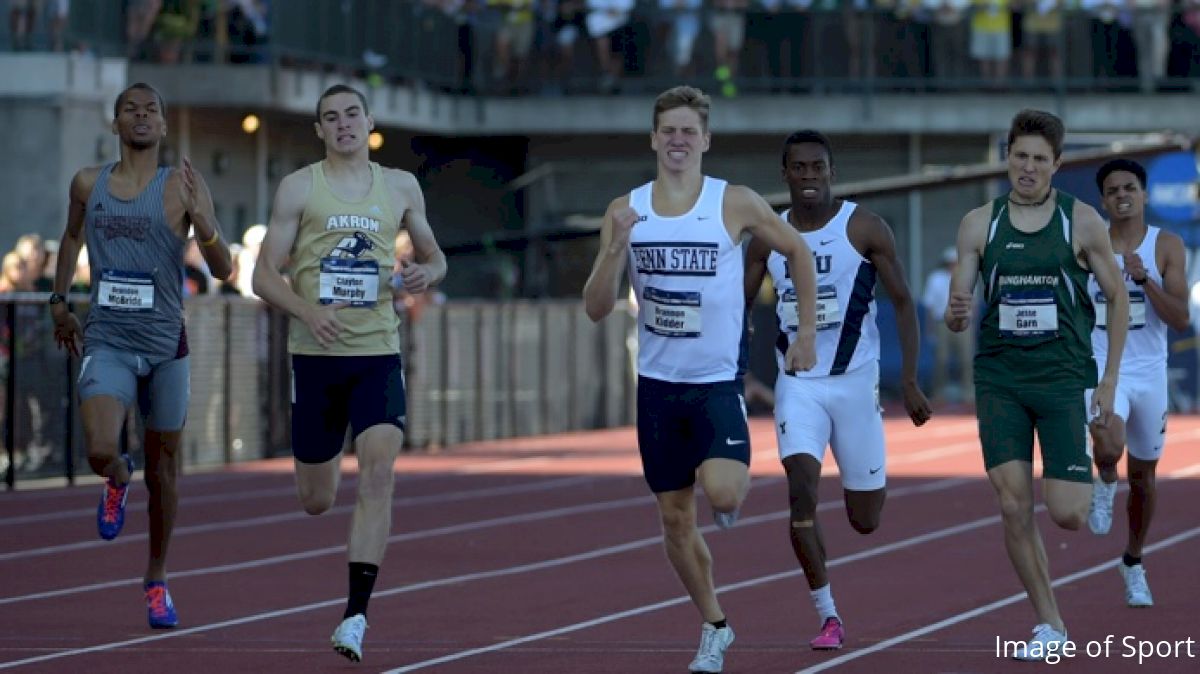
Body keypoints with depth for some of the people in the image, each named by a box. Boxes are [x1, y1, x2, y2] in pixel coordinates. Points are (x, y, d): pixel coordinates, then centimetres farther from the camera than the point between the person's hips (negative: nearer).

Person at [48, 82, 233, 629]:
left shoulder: (182, 187, -6)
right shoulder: (88, 184, 3)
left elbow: (222, 270, -9)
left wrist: (201, 219, -25)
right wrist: (59, 302, 21)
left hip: (165, 343, -1)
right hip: (108, 342, 1)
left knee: (162, 469, 8)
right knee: (101, 453, -21)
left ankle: (157, 579, 27)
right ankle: (118, 481, 17)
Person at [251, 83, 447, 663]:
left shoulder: (401, 188, 8)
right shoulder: (299, 188, 1)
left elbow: (433, 255, 21)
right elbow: (264, 274, -1)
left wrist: (428, 272, -4)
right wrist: (308, 311, -20)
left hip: (378, 355, 1)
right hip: (316, 355, -1)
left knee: (379, 472, -19)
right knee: (315, 501, 6)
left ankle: (356, 615, -19)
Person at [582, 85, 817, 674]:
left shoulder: (736, 205, -6)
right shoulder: (625, 211, 0)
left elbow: (797, 252, 9)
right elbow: (596, 309, -2)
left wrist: (806, 333, 6)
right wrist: (616, 248, -19)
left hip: (718, 382, -3)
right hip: (658, 383, 3)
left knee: (722, 494, -24)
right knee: (675, 519, 8)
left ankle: (736, 484, 13)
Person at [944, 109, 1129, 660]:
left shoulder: (1081, 222, -2)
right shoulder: (979, 225, 3)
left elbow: (1117, 298, 5)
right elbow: (957, 311, 4)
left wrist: (1110, 379, -1)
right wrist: (956, 315, -21)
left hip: (1064, 378, -2)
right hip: (1000, 380, 2)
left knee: (1066, 514, -9)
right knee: (1013, 506, -6)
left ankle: (1091, 484, 30)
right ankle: (1049, 625, 7)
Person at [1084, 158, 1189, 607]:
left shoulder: (1167, 246, -4)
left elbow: (1181, 320, -12)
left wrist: (1144, 278, -23)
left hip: (1149, 372, 1)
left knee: (1142, 475, 13)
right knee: (1109, 445, -32)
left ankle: (1133, 563, 35)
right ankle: (1105, 484, 4)